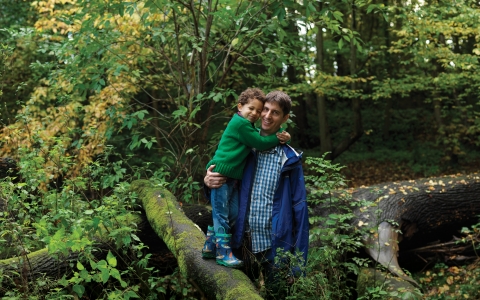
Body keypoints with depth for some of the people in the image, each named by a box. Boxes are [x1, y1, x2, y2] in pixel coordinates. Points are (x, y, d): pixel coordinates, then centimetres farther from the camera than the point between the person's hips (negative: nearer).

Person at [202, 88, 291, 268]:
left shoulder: (247, 126, 18)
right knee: (222, 215, -3)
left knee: (233, 214, 14)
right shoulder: (240, 123, -13)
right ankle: (223, 252, 4)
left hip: (233, 177, 10)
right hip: (220, 174, -10)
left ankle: (210, 247, 23)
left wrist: (281, 136, -4)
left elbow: (266, 134, 14)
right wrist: (278, 138, -4)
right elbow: (261, 143, -14)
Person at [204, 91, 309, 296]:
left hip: (276, 246, -2)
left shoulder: (289, 159, -3)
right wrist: (209, 181, -9)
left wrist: (299, 259, -7)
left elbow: (299, 207, -4)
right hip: (244, 242, 3)